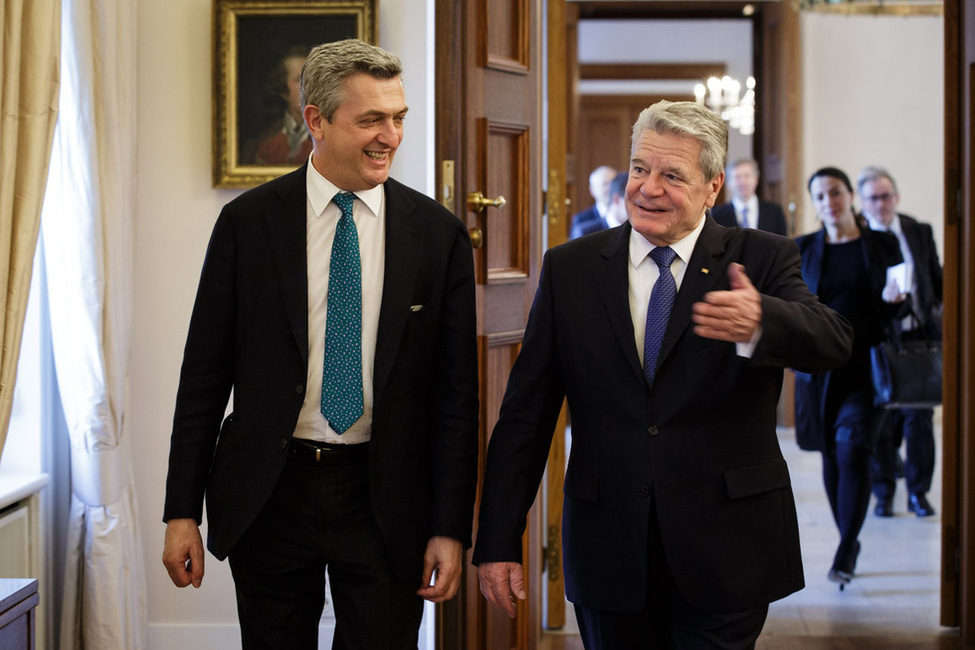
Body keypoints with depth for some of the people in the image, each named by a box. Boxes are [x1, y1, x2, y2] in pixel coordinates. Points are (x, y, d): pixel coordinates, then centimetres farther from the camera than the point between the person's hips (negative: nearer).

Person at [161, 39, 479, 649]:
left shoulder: (439, 233, -1)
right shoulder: (248, 222, -1)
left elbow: (456, 392, 0)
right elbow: (204, 371, 2)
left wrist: (450, 529, -4)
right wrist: (182, 511, -1)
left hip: (385, 499, 0)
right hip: (270, 493, 0)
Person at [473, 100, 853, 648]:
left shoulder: (762, 261, -1)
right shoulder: (569, 269, 4)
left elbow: (832, 341, -21)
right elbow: (525, 414, 4)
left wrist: (757, 324, -44)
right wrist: (498, 541, -2)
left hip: (726, 556, -2)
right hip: (608, 556, 2)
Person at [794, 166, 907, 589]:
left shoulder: (883, 245, 4)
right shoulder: (802, 249, 6)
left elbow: (900, 307, 9)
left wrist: (892, 299, -13)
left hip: (865, 366, -2)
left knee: (852, 451, -15)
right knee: (831, 456, 7)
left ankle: (845, 552, -11)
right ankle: (849, 542, 21)